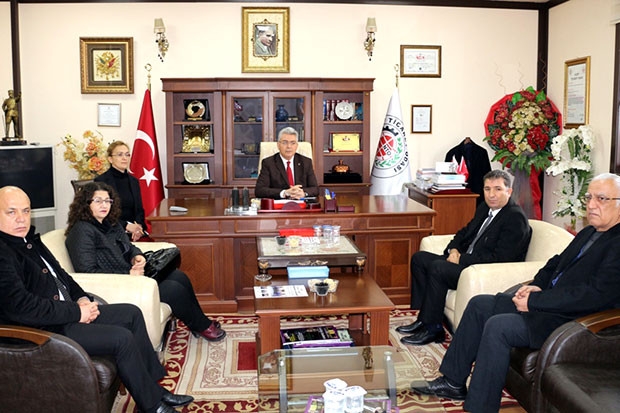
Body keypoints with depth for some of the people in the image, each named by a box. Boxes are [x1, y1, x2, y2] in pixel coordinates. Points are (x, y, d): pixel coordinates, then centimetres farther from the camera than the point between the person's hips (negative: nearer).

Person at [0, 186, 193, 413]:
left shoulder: (29, 240, 10)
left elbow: (59, 273, 20)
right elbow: (20, 307, -29)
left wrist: (82, 298, 2)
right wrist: (76, 312, -21)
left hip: (67, 312, 10)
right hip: (46, 330, -10)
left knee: (132, 313, 8)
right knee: (122, 338, -18)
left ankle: (153, 387, 13)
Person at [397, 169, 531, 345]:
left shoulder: (516, 218, -16)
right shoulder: (485, 208, 12)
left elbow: (499, 258, -23)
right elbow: (465, 232, 23)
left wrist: (461, 259, -18)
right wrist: (453, 250, 0)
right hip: (465, 260, 10)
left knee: (437, 267, -27)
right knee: (419, 258, 3)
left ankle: (432, 328, -15)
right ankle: (423, 319, 2)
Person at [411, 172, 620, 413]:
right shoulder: (588, 233, 15)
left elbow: (596, 295, -26)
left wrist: (534, 301, -21)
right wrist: (537, 285, 0)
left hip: (571, 320, -10)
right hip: (546, 301, 10)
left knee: (498, 326, -26)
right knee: (479, 305, 6)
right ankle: (453, 382, 13)